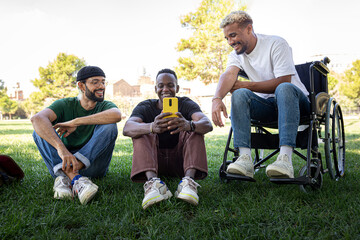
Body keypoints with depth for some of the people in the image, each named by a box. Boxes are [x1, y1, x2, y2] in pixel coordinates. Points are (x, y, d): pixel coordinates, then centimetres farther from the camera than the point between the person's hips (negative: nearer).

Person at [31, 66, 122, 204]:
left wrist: (75, 122, -29)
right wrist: (61, 148, -42)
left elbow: (116, 115, -29)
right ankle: (74, 178, -40)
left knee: (109, 126, -22)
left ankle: (64, 175, -34)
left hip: (92, 165, 0)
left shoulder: (105, 106, -1)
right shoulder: (65, 105, -3)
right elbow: (37, 119, -26)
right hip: (63, 161, 1)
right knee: (41, 131, -19)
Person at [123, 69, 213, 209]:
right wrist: (152, 127, -48)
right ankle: (152, 180, -43)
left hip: (180, 161, 0)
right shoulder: (145, 107, -2)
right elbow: (127, 128, -25)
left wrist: (189, 125, -47)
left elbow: (208, 124, -23)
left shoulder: (186, 104, -1)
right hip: (153, 161, 0)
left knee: (196, 128, -17)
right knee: (141, 131, -19)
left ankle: (188, 180, -39)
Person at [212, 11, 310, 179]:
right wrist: (217, 98, -38)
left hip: (295, 101, -3)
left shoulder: (276, 44, -10)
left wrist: (246, 85, -16)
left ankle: (285, 158, -48)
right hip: (267, 105, 4)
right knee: (239, 94, -24)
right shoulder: (236, 55, 5)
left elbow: (283, 81, -18)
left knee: (284, 89, -37)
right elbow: (229, 74, -17)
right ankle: (245, 158, -37)